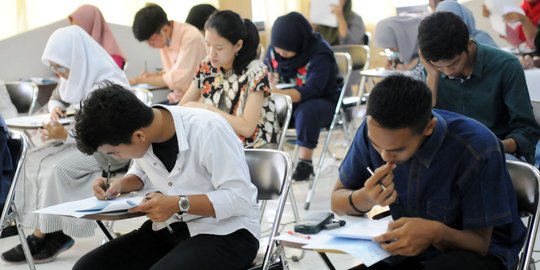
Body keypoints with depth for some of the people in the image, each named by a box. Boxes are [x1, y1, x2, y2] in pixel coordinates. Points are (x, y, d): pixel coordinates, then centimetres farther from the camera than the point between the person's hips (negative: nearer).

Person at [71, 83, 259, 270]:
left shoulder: (208, 129, -25)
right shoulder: (142, 132, -4)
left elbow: (241, 198, -22)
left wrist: (180, 204, -28)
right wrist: (120, 185, -3)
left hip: (226, 234, -7)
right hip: (171, 227, 7)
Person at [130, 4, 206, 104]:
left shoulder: (191, 38, -20)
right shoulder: (164, 39, 2)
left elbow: (177, 80, -21)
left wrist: (140, 80, -12)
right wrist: (156, 75, -3)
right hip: (178, 98, 7)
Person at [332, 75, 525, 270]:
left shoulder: (479, 149, -26)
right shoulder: (374, 131, -14)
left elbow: (480, 243, -17)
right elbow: (337, 201, -2)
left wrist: (437, 233, -38)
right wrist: (365, 198, -25)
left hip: (476, 250, -2)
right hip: (410, 249, 2)